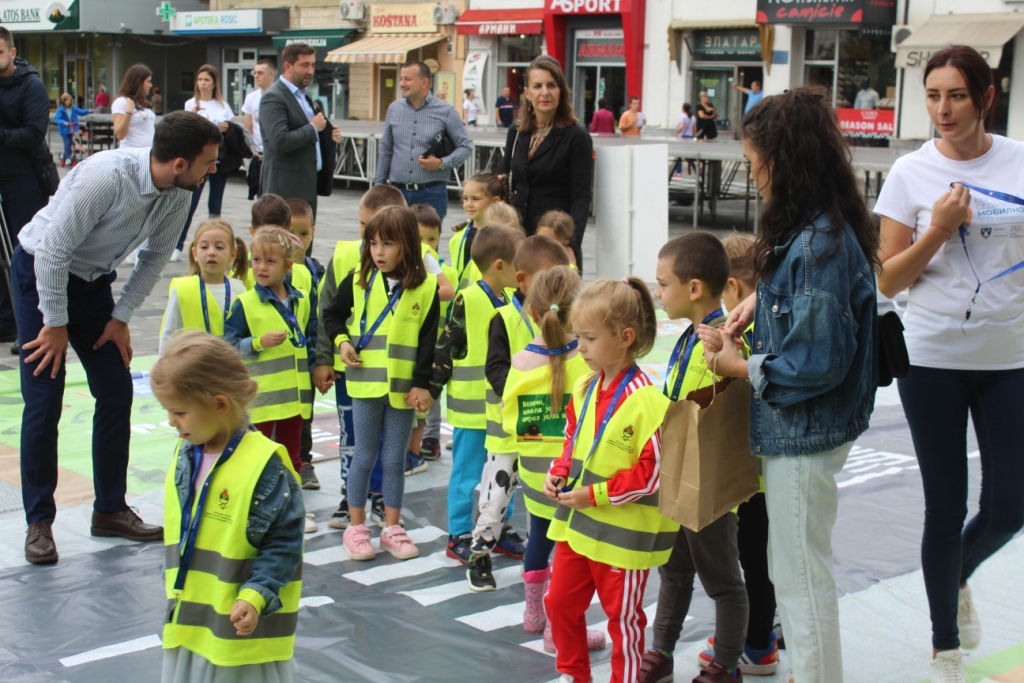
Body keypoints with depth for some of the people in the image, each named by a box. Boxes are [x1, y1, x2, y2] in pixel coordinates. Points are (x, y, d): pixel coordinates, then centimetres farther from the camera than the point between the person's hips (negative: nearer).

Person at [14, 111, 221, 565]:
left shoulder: (178, 195, -12)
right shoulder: (107, 176, -33)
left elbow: (155, 256, 4)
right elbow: (53, 250, -27)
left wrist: (121, 317, -1)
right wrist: (56, 325, -19)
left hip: (93, 281, 7)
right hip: (39, 273, -6)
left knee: (116, 392, 3)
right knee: (43, 402, -7)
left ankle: (110, 510, 16)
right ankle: (39, 522, 5)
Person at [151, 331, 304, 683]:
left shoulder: (263, 465, -19)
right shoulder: (186, 455, 4)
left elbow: (284, 542, -15)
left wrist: (255, 597, -24)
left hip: (242, 627, -7)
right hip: (187, 620, 7)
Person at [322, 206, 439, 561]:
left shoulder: (426, 287, -4)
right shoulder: (359, 281, -1)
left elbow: (429, 339, -3)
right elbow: (332, 314, 12)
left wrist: (422, 384, -8)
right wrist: (342, 340, -7)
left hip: (404, 387, 0)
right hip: (366, 382, 0)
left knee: (395, 459, 9)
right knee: (364, 456, 7)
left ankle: (392, 528, 21)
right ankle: (356, 527, 19)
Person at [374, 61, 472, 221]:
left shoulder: (446, 111, -2)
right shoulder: (394, 109, 8)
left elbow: (465, 147, 0)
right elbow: (385, 151, 14)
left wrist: (442, 163, -16)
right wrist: (379, 185, 12)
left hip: (431, 193, -3)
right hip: (398, 191, 3)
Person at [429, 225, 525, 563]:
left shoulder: (510, 300, 6)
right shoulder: (468, 300, -17)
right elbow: (446, 348, -13)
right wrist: (431, 389, -11)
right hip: (473, 406, -7)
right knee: (468, 473, 4)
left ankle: (498, 530, 28)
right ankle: (459, 536, 15)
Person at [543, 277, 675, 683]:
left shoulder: (647, 401, -22)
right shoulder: (584, 389, 3)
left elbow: (653, 472, -20)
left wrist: (595, 495, -20)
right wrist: (558, 475, -1)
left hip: (622, 534, -8)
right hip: (575, 525, 8)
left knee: (623, 618, 9)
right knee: (559, 602, 18)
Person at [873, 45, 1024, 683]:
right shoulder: (912, 173, -4)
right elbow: (889, 281, -3)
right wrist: (938, 231, -15)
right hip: (934, 360, -1)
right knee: (946, 510, 8)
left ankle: (959, 579, 39)